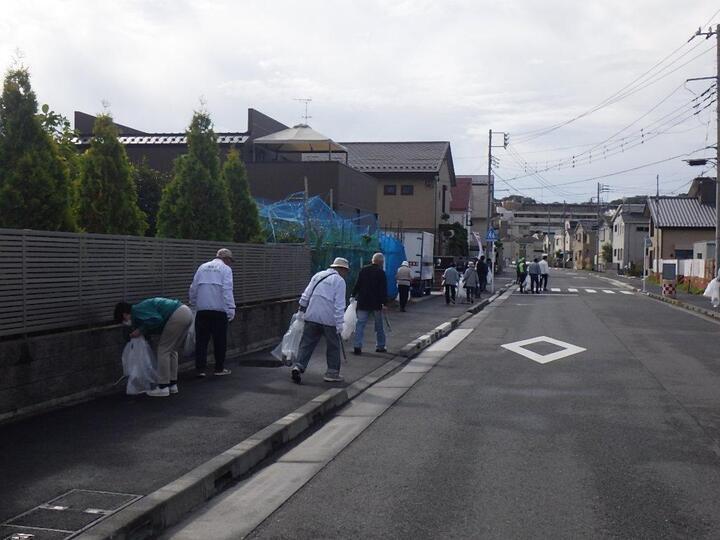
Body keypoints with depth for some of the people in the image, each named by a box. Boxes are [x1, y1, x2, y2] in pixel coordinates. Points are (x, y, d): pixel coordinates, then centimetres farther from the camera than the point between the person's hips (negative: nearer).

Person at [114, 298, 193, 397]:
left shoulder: (137, 311, -3)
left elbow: (156, 320, -17)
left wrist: (140, 330, -3)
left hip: (177, 315, -10)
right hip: (187, 312, 10)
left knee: (163, 350, 0)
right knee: (172, 350, 19)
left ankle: (163, 388, 4)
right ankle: (172, 385, 24)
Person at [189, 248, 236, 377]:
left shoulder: (202, 267, 14)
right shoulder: (225, 269, 0)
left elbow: (193, 288, 11)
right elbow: (227, 291, -10)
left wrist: (194, 304, 20)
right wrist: (231, 310, -12)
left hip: (202, 310, 4)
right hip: (219, 310, -4)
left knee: (201, 340, 7)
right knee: (220, 340, 7)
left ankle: (200, 369, 5)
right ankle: (219, 369, 13)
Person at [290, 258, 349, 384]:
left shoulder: (318, 275, 14)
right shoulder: (339, 281, -4)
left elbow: (305, 295, 13)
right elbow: (339, 305, -11)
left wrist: (301, 311, 21)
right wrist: (339, 324, -11)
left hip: (312, 317, 5)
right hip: (329, 319, -4)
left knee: (306, 344, 7)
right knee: (333, 346, 9)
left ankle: (298, 366, -7)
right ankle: (332, 372, 14)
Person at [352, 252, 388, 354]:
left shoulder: (363, 270, 5)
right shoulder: (381, 272, -7)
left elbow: (357, 285, 8)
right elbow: (384, 289, -10)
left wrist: (354, 295, 18)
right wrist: (384, 303, -10)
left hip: (363, 303, 3)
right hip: (376, 303, -2)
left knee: (360, 324, 1)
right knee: (379, 325, 11)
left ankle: (357, 346, -8)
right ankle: (380, 346, 18)